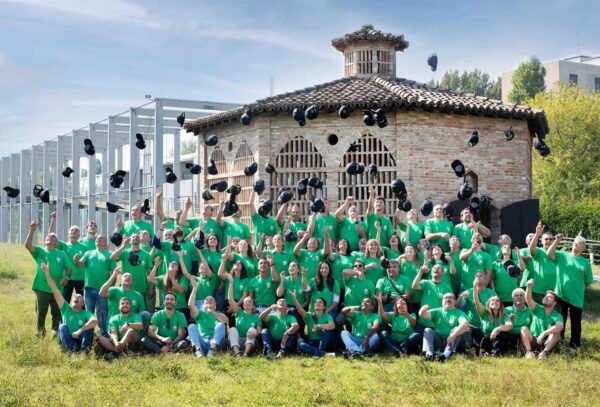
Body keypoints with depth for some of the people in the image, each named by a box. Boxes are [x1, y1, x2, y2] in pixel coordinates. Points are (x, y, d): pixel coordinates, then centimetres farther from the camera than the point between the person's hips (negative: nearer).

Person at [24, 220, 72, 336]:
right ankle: (41, 333, 19)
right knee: (41, 313, 5)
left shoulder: (62, 254, 9)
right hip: (42, 288, -1)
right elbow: (27, 245, -12)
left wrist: (66, 277, -17)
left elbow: (68, 268, 4)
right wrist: (32, 230, -20)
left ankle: (55, 332, 19)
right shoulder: (40, 251, 5)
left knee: (57, 313, 7)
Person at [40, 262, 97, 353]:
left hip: (81, 341, -1)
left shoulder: (86, 313, 2)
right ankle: (72, 350, -36)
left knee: (89, 325, -20)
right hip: (68, 341, 1)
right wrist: (47, 274, -16)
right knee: (63, 326, -23)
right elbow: (55, 291, -5)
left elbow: (95, 321, -23)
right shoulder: (66, 309, 6)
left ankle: (85, 350, -30)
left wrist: (80, 331, -33)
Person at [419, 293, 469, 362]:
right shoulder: (437, 311, 15)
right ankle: (428, 353, -43)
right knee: (428, 330, -18)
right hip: (437, 341, 2)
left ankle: (447, 353, -47)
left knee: (457, 329, -25)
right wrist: (423, 311, -30)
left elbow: (465, 324, -16)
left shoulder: (459, 313, 5)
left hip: (452, 342, -2)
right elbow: (425, 315, -4)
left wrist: (453, 336, -32)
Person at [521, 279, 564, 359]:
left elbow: (560, 326, -24)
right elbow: (529, 300, -12)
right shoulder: (538, 309, 8)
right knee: (524, 328, -21)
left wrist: (544, 334, -35)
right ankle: (529, 352, -39)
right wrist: (529, 287, -33)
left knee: (556, 331, -25)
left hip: (547, 343, -2)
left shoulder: (557, 316, 1)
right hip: (533, 341, 2)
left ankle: (545, 352, -38)